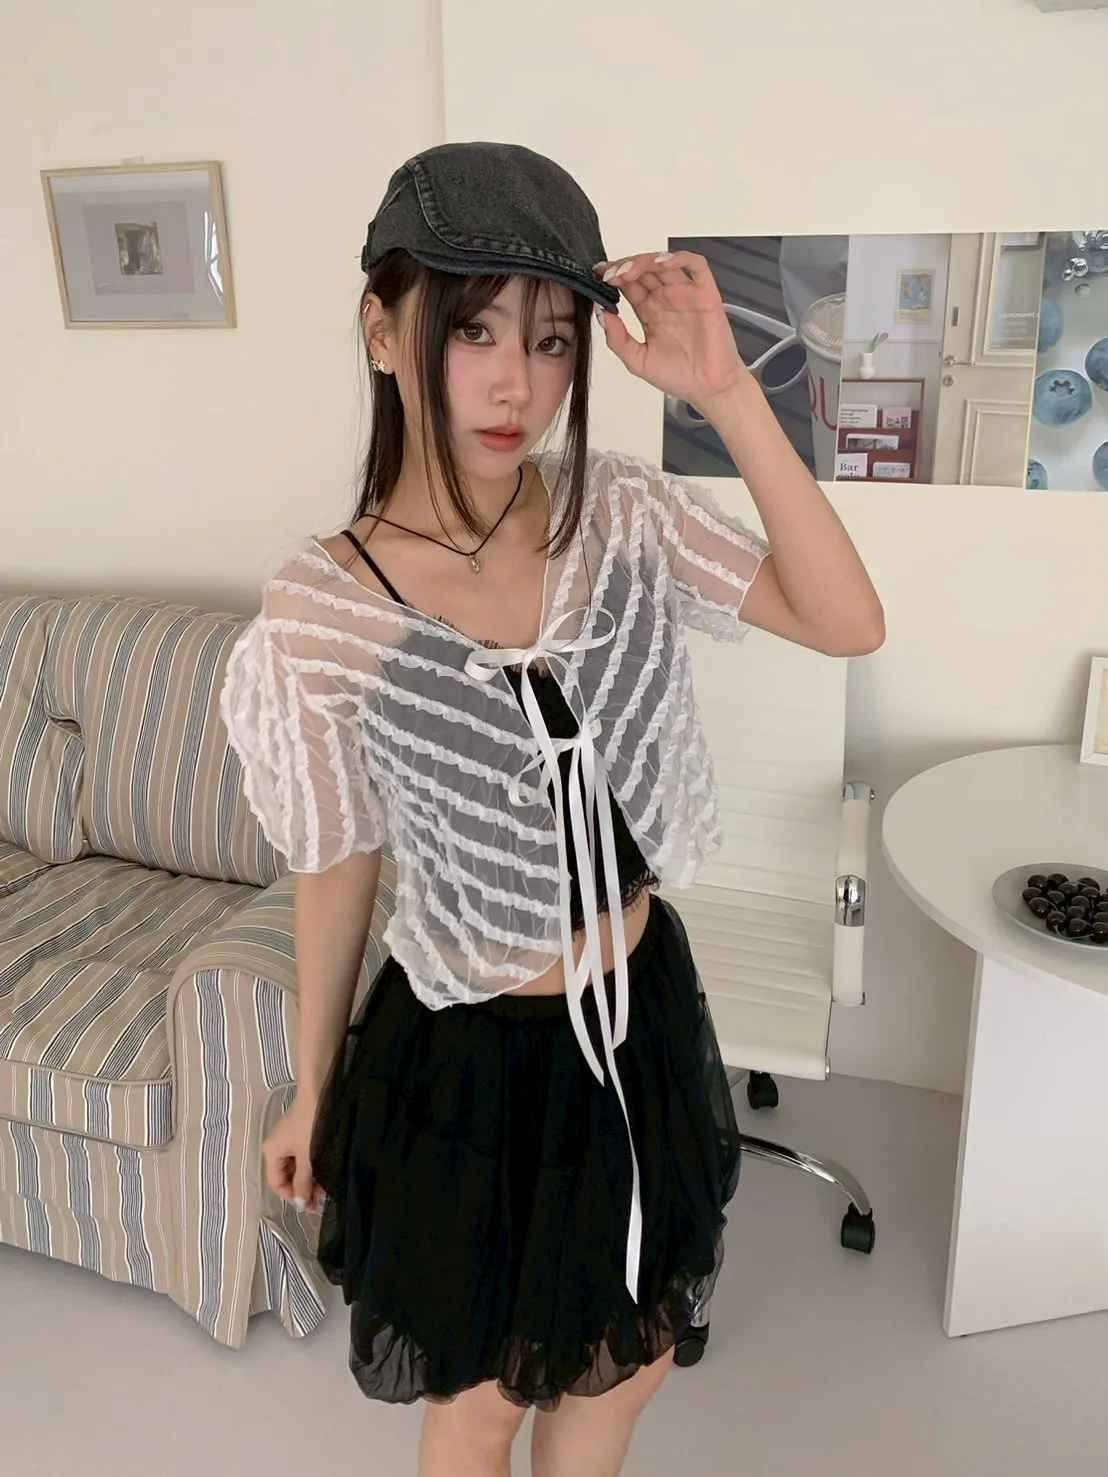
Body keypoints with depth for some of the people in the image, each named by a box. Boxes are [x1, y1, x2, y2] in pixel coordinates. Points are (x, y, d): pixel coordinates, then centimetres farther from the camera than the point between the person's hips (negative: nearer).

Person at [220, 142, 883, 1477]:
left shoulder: (620, 512, -10)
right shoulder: (320, 618, -21)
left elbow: (849, 624, -15)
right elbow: (336, 872, -9)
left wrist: (727, 393, -23)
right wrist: (312, 1091, 4)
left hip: (642, 1011, 4)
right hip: (473, 1058, -4)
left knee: (630, 1358, 28)